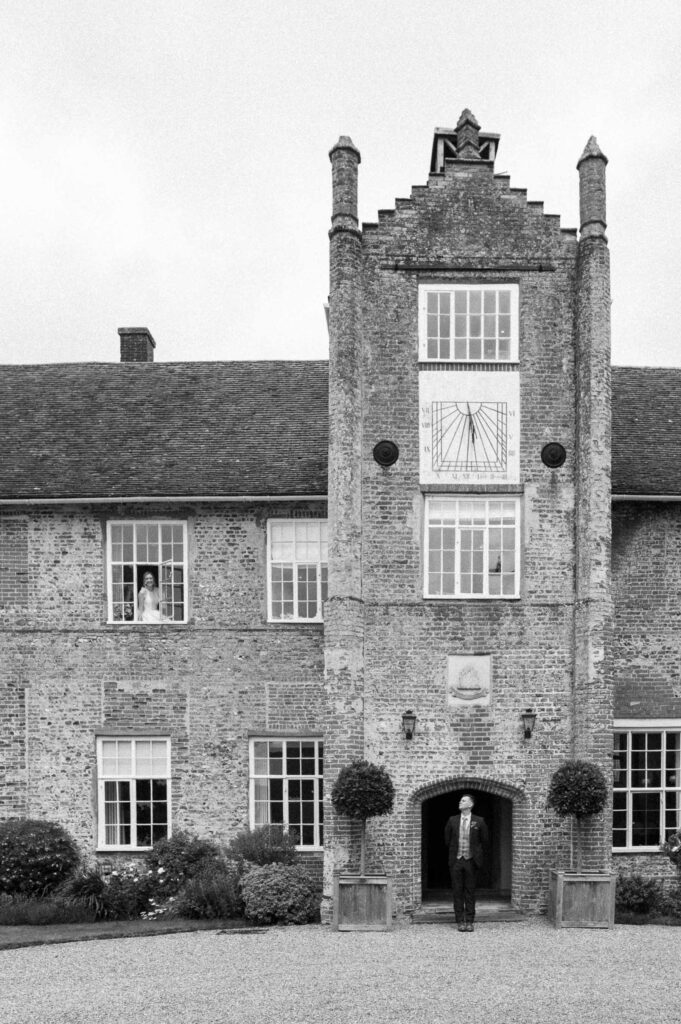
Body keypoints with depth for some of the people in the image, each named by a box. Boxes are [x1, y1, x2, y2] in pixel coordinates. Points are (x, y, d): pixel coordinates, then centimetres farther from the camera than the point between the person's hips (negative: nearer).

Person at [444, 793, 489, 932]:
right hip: (456, 861, 1)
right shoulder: (452, 820, 4)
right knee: (457, 892, 2)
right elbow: (447, 839, 16)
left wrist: (477, 855, 11)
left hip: (470, 861, -1)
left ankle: (469, 922, 9)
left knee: (470, 892, 3)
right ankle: (460, 922, 7)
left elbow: (485, 840, 10)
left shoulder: (479, 821, -1)